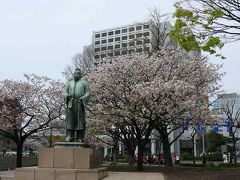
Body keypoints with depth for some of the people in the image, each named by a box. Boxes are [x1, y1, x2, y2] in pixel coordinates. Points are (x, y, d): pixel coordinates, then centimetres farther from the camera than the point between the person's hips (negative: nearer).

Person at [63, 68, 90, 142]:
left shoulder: (84, 83, 11)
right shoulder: (69, 83, 19)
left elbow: (88, 94, 4)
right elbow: (64, 92, 11)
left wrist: (82, 99, -14)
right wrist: (68, 95, -12)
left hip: (80, 103, -2)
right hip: (70, 103, 2)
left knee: (80, 120, -7)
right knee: (70, 120, -6)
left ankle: (80, 138, -7)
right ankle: (69, 137, -8)